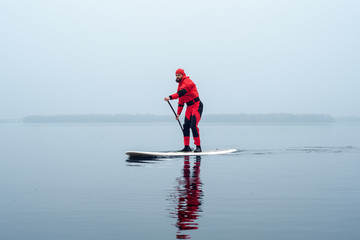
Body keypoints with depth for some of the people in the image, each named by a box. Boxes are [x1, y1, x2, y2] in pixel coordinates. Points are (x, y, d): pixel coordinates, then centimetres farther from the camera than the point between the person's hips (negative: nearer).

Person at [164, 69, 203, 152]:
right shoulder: (180, 85, 17)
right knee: (186, 126, 2)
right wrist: (178, 113, 13)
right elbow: (181, 101, 19)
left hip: (196, 106, -9)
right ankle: (187, 147, 6)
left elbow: (181, 92, -29)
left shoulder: (187, 81, -11)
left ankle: (198, 146, -12)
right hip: (189, 108, 9)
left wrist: (170, 97, -39)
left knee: (193, 126, -17)